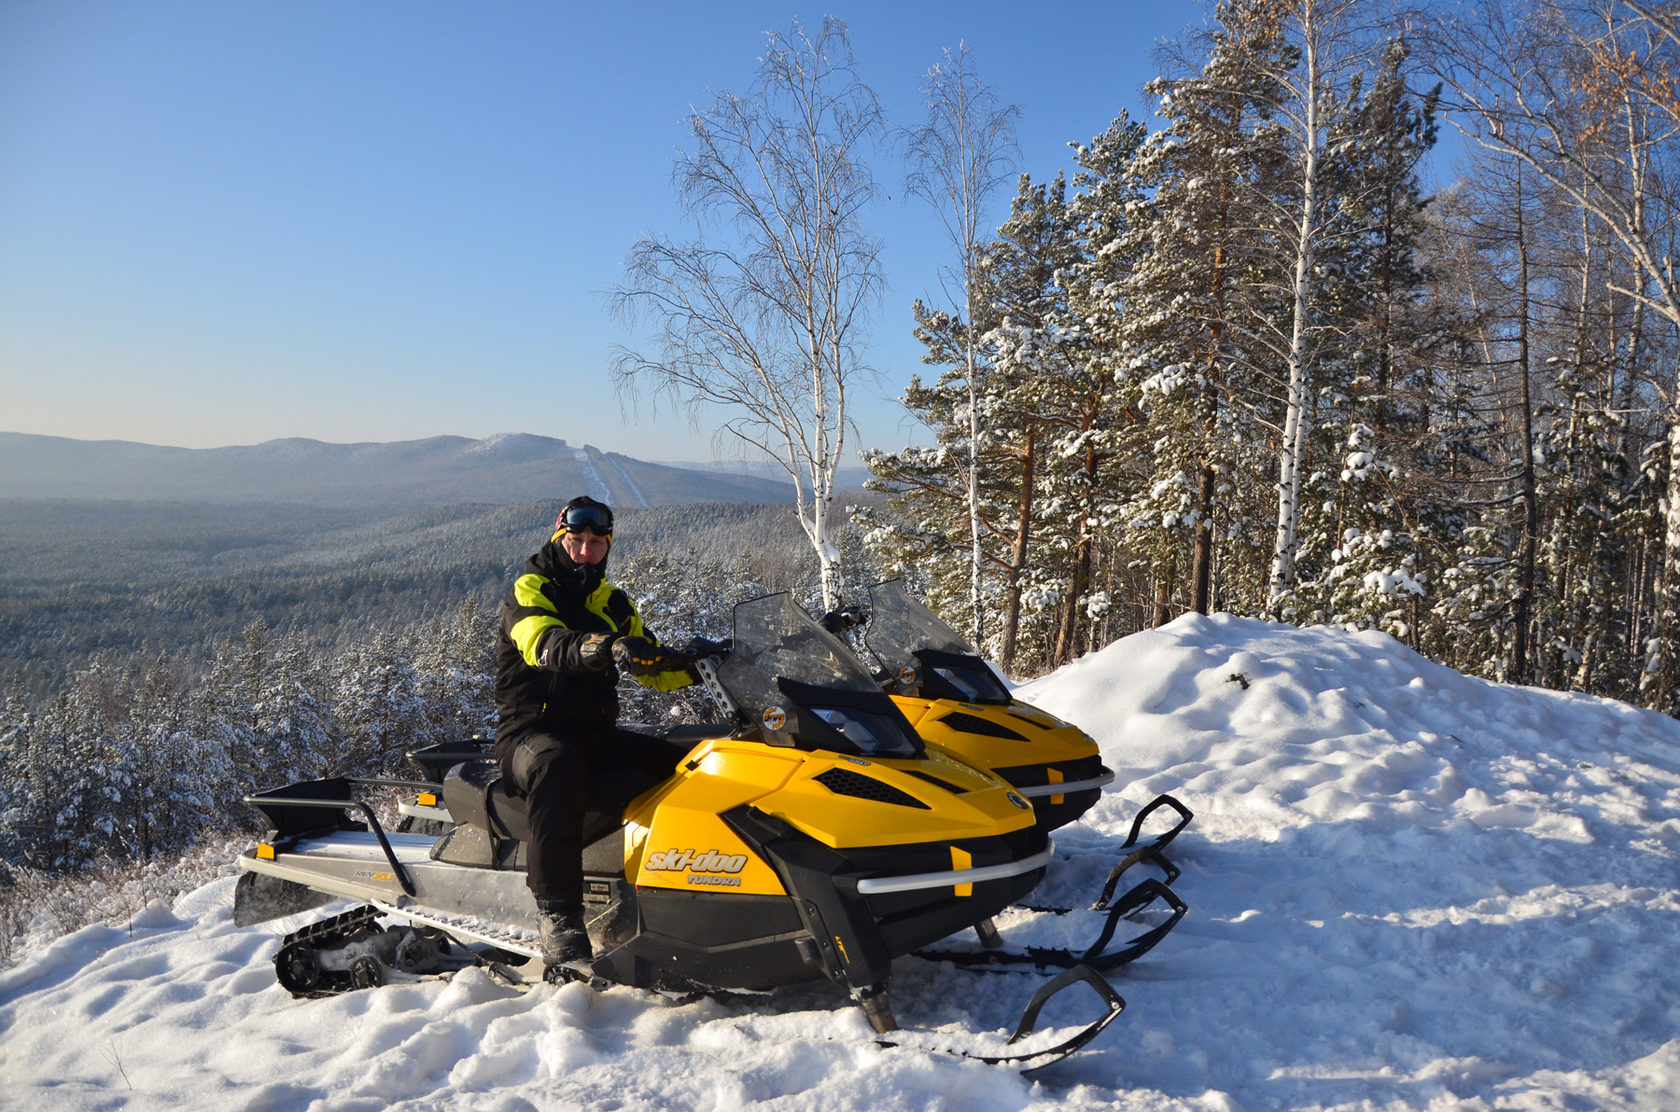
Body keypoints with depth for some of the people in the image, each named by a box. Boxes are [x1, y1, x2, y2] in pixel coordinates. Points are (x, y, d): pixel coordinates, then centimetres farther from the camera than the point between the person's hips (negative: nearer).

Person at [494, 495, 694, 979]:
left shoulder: (612, 604, 18)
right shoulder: (529, 591, 0)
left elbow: (655, 670, 15)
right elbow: (544, 644, -24)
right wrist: (601, 648, -45)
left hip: (596, 733, 6)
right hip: (531, 733, -5)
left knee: (680, 762, -19)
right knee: (559, 766, -40)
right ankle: (559, 920, -43)